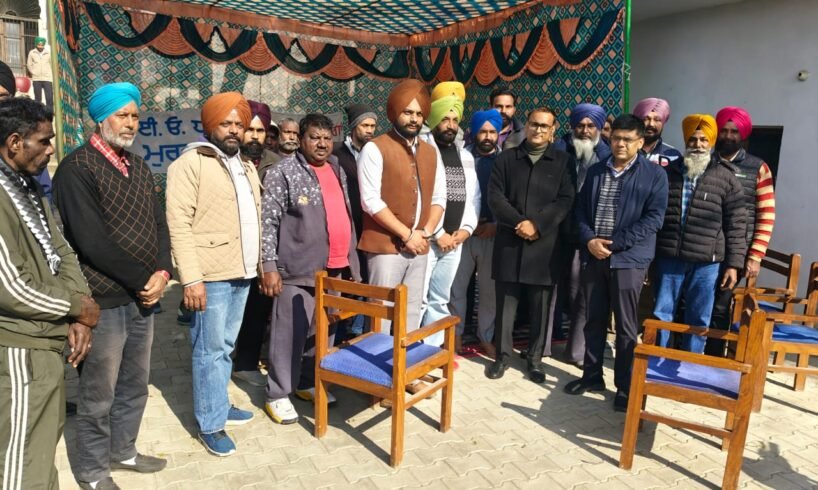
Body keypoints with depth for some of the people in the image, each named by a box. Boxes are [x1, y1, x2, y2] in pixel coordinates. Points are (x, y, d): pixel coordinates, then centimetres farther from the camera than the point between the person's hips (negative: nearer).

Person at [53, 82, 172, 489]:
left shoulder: (139, 168, 12)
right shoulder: (77, 168, -11)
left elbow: (159, 225, 10)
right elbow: (92, 241, -19)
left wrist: (162, 272, -7)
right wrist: (142, 280, -14)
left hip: (143, 297, 7)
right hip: (105, 301, -7)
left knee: (135, 384, 18)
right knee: (98, 393, 8)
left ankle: (123, 451, 37)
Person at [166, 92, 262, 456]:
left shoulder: (246, 167, 16)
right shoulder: (191, 163, -8)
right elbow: (179, 224, -14)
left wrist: (260, 264, 15)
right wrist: (191, 278, -20)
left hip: (242, 273, 7)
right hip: (211, 275, -7)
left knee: (226, 346, 17)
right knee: (211, 350, 1)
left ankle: (219, 404, 32)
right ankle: (211, 424, 13)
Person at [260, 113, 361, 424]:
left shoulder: (337, 170, 15)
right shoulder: (284, 172, -6)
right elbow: (268, 221, -10)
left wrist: (351, 259, 17)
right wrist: (269, 265, -16)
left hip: (334, 267, 7)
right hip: (298, 269, -6)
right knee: (290, 332, -1)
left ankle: (309, 383, 30)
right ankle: (278, 394, 12)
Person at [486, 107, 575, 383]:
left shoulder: (563, 162, 7)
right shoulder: (506, 159, 9)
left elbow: (565, 201, -3)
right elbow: (495, 197, 0)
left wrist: (536, 224, -15)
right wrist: (519, 223, -13)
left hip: (544, 246, 0)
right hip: (509, 243, 1)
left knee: (540, 308, 7)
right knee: (505, 304, 7)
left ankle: (535, 358, 21)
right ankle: (503, 355, 21)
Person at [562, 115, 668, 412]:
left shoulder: (655, 175, -1)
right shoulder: (595, 171, 13)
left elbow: (653, 218, -9)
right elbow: (580, 209, 9)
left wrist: (614, 243, -16)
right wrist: (589, 240, -9)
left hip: (629, 258, -4)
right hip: (593, 256, 4)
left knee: (626, 325, 3)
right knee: (594, 320, 13)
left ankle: (625, 386, 16)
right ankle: (592, 375, 26)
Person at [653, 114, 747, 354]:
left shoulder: (725, 177, 2)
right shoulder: (668, 172, 7)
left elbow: (736, 225, 2)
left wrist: (733, 264, -2)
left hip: (706, 262, -1)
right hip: (668, 258, 1)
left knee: (698, 321, 9)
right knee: (661, 314, 8)